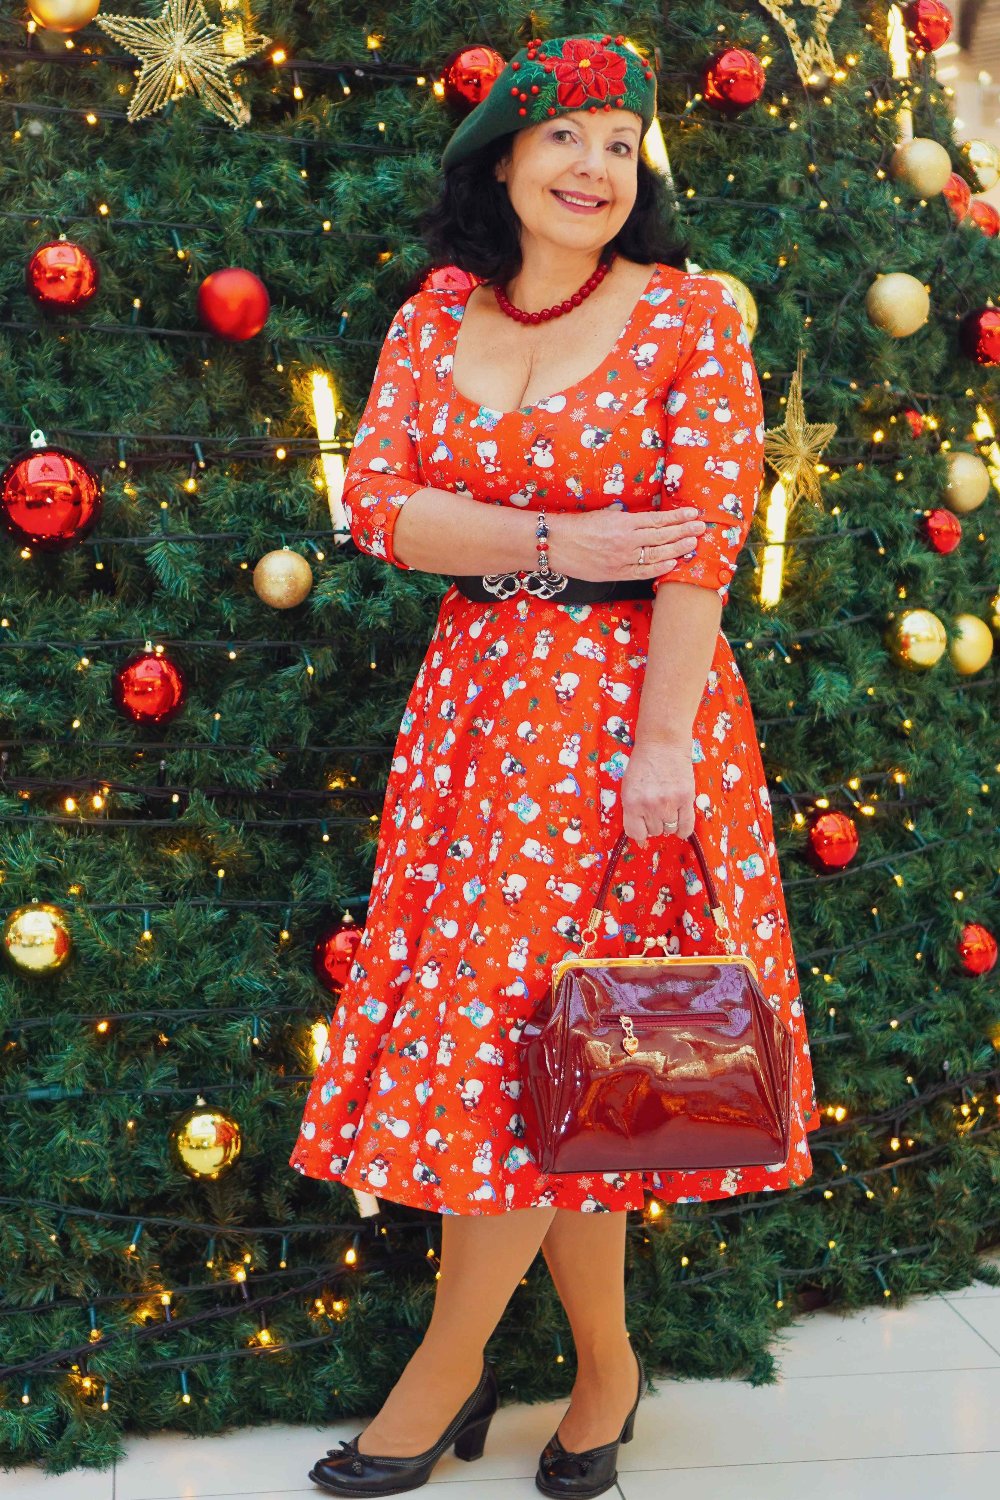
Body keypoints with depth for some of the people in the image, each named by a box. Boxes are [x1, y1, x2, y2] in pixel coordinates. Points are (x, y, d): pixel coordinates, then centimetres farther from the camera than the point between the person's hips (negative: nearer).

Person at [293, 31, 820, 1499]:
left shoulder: (688, 317, -3)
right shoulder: (437, 316, 9)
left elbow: (707, 538, -11)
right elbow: (373, 500, 0)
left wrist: (661, 743, -17)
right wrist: (556, 539, -12)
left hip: (627, 700, -4)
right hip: (479, 699, 4)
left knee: (530, 1033, -2)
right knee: (509, 1028, 6)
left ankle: (450, 1365, 17)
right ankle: (604, 1363, 22)